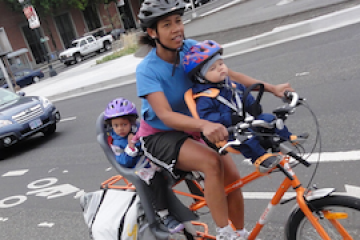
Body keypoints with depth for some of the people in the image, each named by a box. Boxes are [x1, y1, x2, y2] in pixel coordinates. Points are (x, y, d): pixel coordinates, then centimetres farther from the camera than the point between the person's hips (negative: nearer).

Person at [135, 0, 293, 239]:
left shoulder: (191, 49, -10)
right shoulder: (147, 70, -23)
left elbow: (228, 74, -6)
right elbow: (165, 115, -35)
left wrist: (272, 88, -13)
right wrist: (204, 124, -52)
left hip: (191, 131, 5)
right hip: (159, 136, -5)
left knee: (233, 177, -11)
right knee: (212, 162, -31)